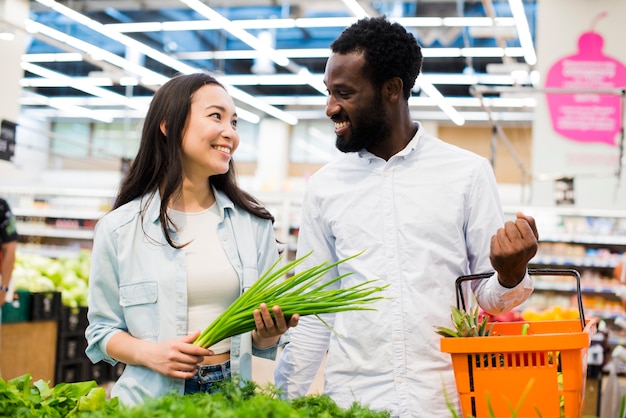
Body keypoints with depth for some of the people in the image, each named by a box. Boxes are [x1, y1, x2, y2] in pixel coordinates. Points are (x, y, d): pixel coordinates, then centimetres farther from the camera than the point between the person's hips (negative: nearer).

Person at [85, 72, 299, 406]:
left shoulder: (254, 223, 1)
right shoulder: (119, 228, -6)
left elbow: (262, 341, 7)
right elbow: (103, 331, 2)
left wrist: (268, 333, -14)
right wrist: (149, 353, -17)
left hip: (232, 398, 2)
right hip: (150, 401, -2)